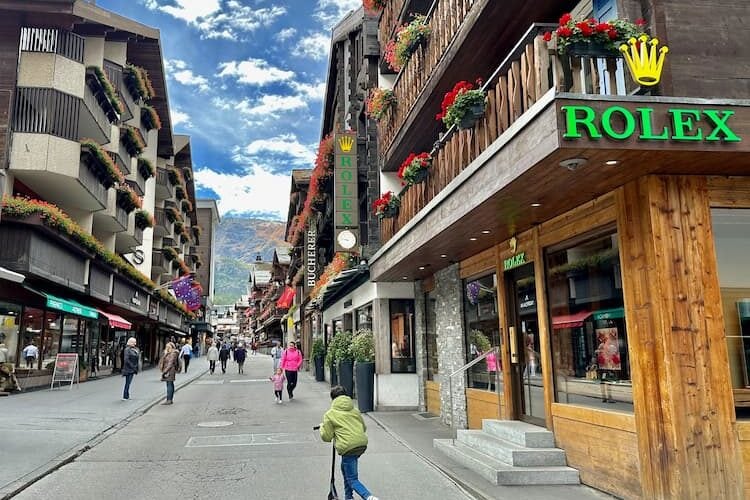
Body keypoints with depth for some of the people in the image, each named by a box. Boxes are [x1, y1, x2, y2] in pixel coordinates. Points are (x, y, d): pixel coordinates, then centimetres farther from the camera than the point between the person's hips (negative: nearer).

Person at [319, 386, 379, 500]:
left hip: (348, 447, -7)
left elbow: (326, 437, 2)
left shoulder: (330, 415, 2)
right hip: (362, 444, 7)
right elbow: (364, 428, 27)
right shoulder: (355, 410, 18)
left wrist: (322, 427, 22)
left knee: (352, 479, 2)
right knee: (345, 468, 30)